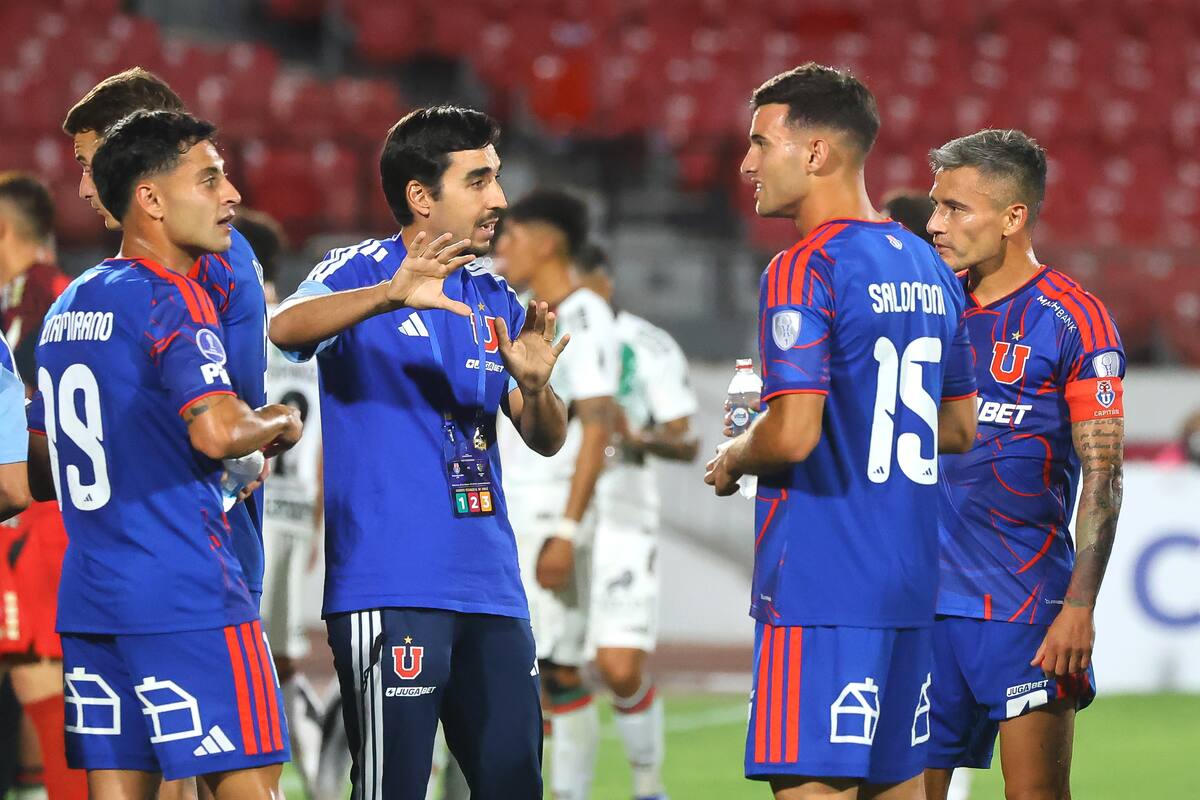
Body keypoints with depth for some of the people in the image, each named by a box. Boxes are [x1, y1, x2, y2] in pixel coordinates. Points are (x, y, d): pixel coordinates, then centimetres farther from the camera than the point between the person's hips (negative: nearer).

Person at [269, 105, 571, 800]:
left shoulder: (495, 302, 16)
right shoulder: (364, 272, -2)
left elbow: (546, 440, 15)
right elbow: (285, 327, -23)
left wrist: (534, 386, -9)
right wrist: (389, 296, -40)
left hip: (491, 587, 6)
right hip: (390, 584, -6)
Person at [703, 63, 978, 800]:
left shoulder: (804, 271, -12)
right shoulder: (926, 266, 14)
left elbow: (793, 433, -20)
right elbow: (961, 428, 22)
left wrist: (732, 460, -1)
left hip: (822, 589, -9)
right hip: (909, 585, 9)